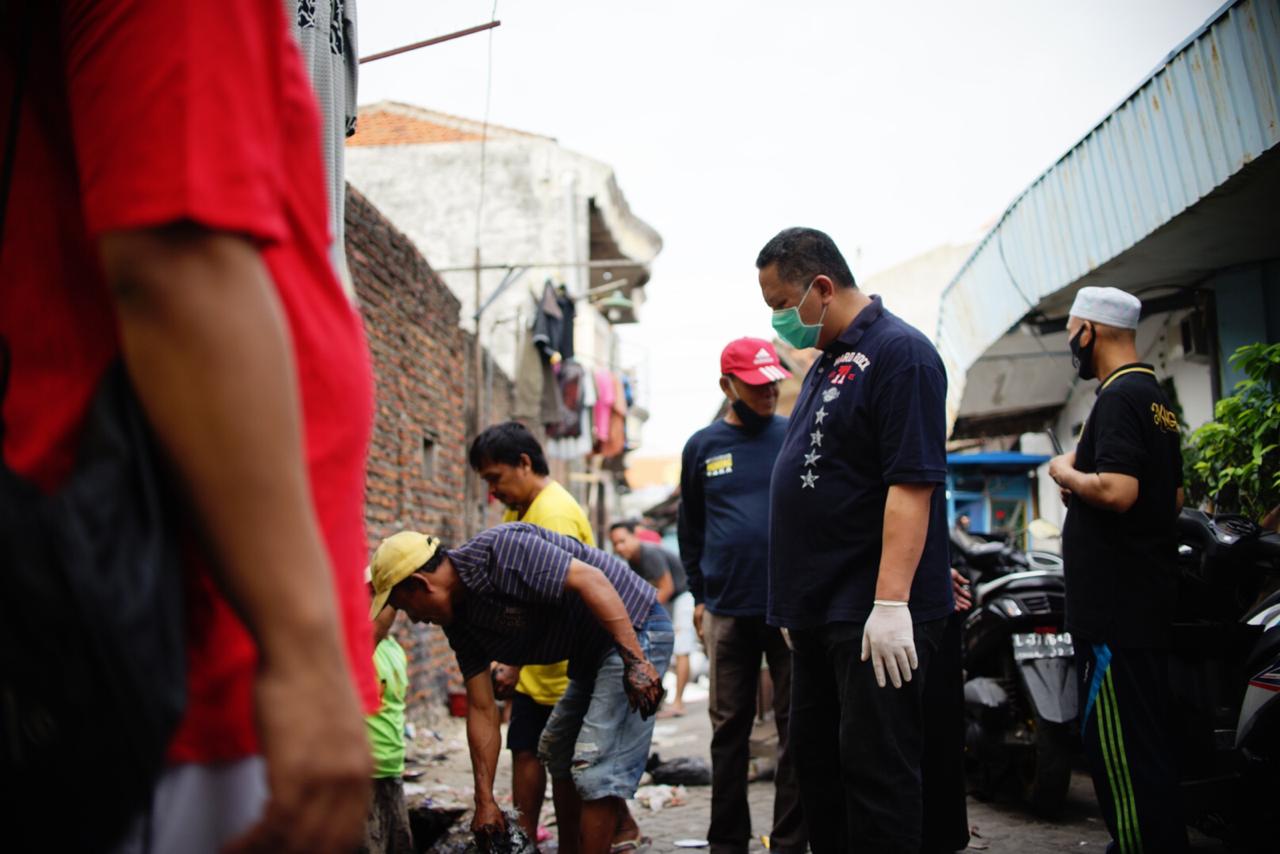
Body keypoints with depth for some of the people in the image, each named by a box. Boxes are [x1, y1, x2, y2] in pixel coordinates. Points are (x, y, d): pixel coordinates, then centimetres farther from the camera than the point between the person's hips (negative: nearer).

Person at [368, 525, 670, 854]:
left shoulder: (498, 550, -24)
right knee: (557, 752, 24)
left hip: (632, 630, -10)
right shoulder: (460, 621, 4)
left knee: (595, 769, -14)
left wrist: (635, 660, -33)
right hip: (593, 653, 10)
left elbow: (590, 579, -30)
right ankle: (620, 827, 41)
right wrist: (484, 800, 6)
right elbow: (482, 710, 6)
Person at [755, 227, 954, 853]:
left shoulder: (899, 353, -12)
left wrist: (891, 603, -26)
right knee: (817, 762, 15)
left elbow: (912, 484, -21)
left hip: (875, 616, -10)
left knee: (874, 770, -6)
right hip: (820, 612, 10)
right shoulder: (827, 364, 17)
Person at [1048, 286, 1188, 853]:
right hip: (1144, 601, 11)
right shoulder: (1156, 398, 17)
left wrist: (1067, 473, -10)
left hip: (1116, 607, -11)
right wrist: (1085, 484, 15)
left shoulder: (1119, 397, -15)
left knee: (1119, 744, -7)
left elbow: (1116, 490, -28)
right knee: (1142, 740, 17)